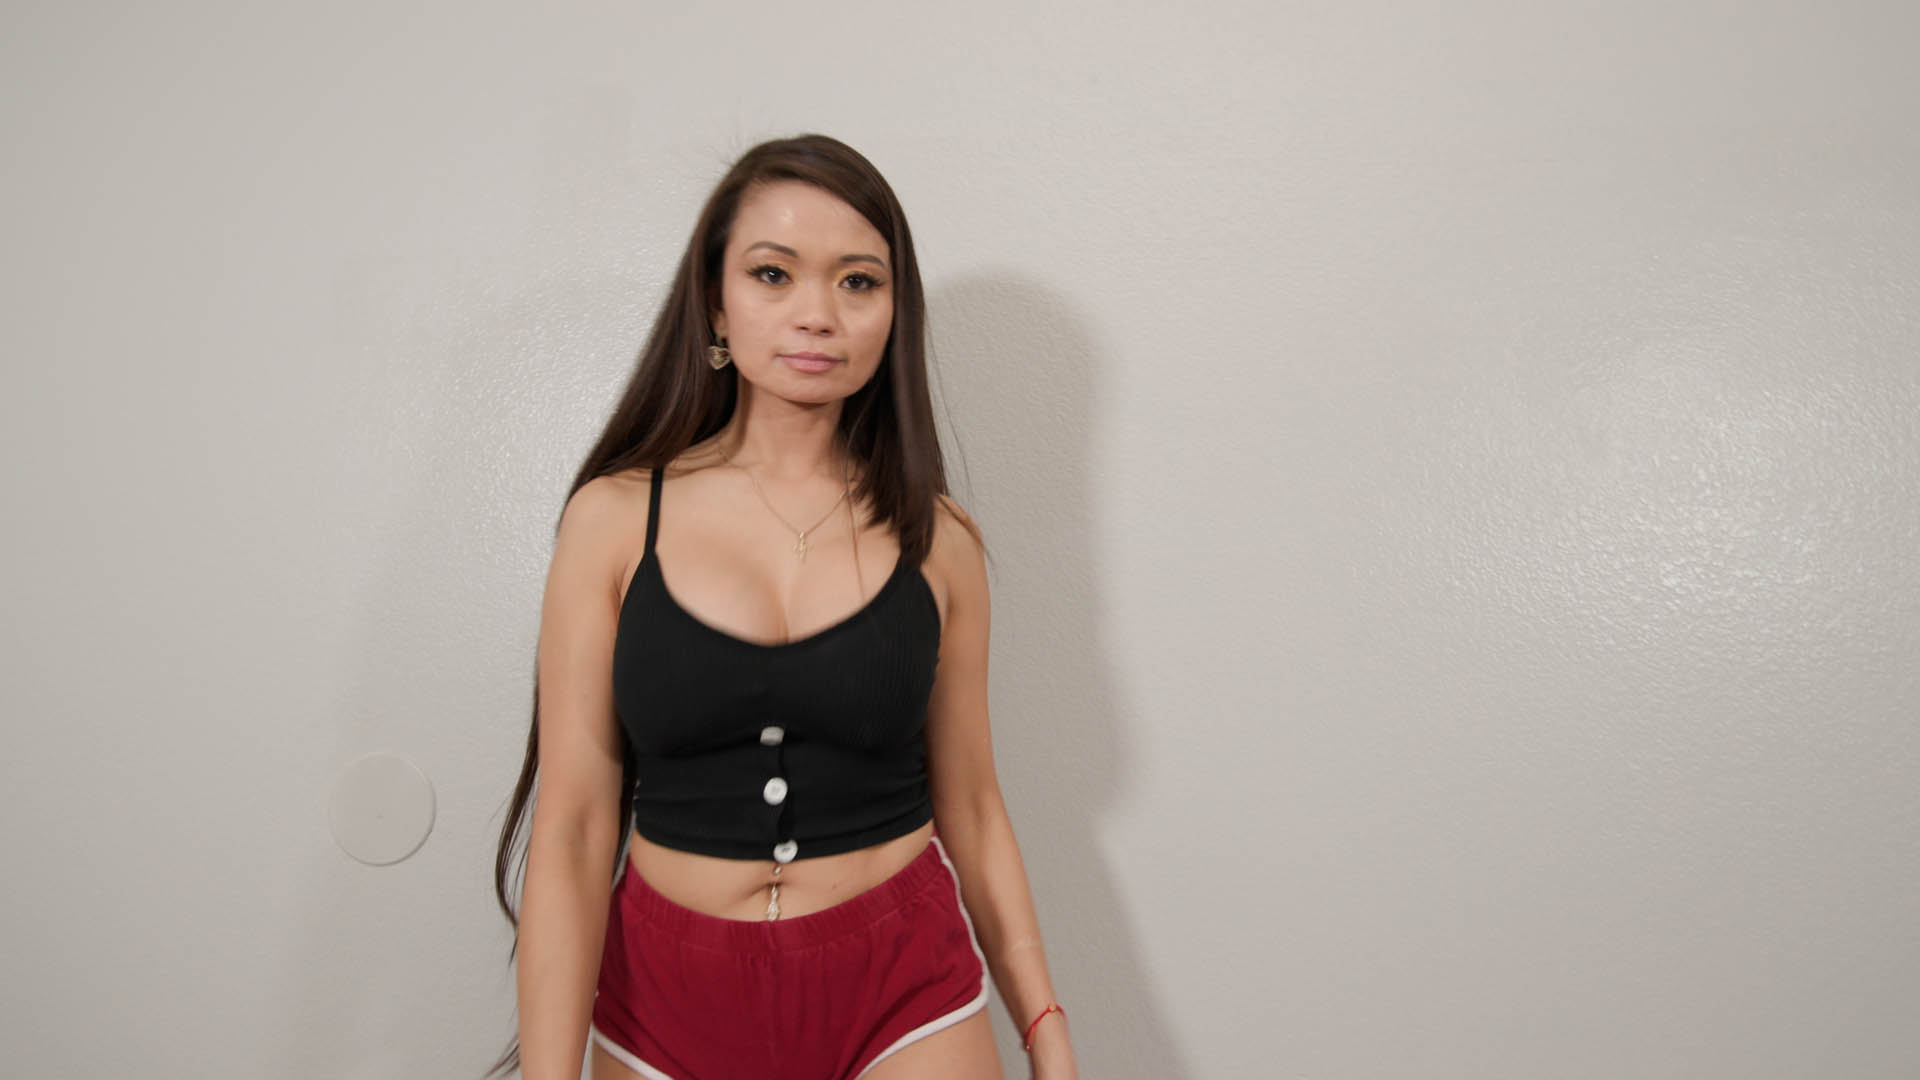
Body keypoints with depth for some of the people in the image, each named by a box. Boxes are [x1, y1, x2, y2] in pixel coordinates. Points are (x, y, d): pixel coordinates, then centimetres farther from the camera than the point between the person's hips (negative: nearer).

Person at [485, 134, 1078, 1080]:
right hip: (669, 1001, 0)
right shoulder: (615, 518, -6)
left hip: (906, 998, 1)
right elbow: (573, 823, -7)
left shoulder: (935, 541, -2)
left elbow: (970, 810, 5)